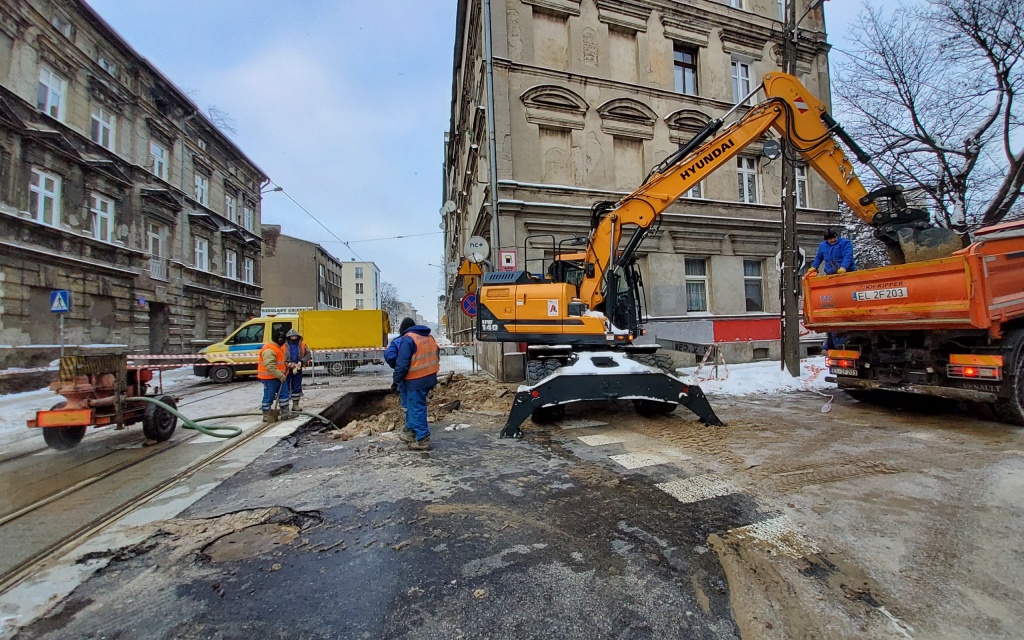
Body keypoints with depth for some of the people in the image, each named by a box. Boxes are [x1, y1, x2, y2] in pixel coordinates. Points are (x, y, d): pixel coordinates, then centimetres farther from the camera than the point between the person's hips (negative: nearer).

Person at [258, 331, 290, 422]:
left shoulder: (279, 347, 12)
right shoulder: (269, 350, -22)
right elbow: (270, 366, -29)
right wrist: (281, 376, -26)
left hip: (280, 377, 10)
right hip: (269, 378, -10)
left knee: (284, 394, 10)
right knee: (269, 397, 1)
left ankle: (285, 414, 16)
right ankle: (266, 416, 14)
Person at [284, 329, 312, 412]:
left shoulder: (302, 345, 4)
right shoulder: (284, 345, -8)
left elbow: (308, 355, 5)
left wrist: (301, 362, -10)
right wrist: (289, 364, -20)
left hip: (298, 369, 4)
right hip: (286, 370, -4)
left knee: (297, 387, 10)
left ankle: (295, 405, 20)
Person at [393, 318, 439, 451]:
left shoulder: (407, 339, -12)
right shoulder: (429, 337, 12)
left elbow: (402, 363, -16)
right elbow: (436, 355, 18)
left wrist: (397, 379, -5)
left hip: (416, 381, -8)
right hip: (429, 378, 8)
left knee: (417, 409, 1)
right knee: (412, 405, 22)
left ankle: (423, 440, 4)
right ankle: (410, 432, 34)